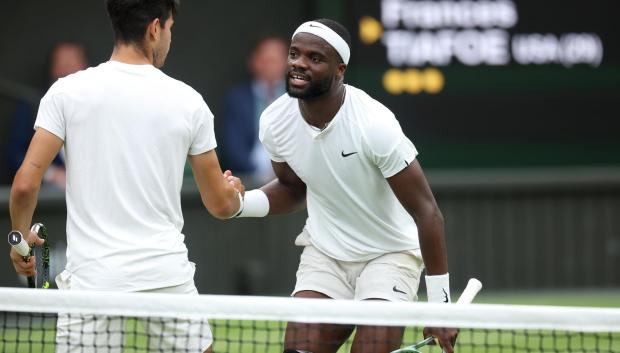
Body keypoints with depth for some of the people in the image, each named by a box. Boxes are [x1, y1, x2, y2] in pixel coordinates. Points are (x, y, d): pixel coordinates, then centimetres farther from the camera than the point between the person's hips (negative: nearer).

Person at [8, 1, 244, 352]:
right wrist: (235, 192, 34)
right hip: (168, 279, 1)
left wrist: (21, 237, 13)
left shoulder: (68, 92, -2)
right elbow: (221, 204, 10)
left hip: (92, 280, -1)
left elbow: (26, 183, -7)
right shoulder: (188, 101, 2)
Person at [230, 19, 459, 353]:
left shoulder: (375, 124, -26)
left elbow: (426, 213, -21)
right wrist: (242, 203, -11)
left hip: (389, 253, -4)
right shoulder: (274, 121, -10)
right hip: (324, 253, 4)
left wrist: (440, 306, -20)